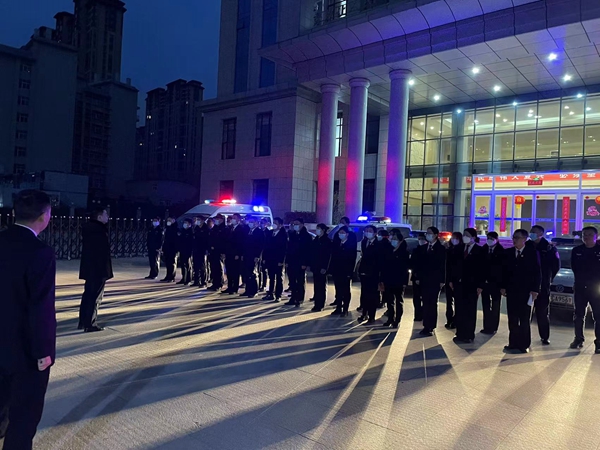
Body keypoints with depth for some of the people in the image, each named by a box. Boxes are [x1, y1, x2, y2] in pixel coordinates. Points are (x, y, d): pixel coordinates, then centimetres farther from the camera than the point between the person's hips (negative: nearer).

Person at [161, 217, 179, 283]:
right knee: (168, 264, 10)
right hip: (167, 249, 8)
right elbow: (165, 239, 18)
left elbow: (177, 240, -14)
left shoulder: (175, 229, -8)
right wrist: (163, 248, 14)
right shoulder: (167, 229, 16)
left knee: (172, 264, -2)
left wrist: (176, 249, -21)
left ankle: (171, 278, 1)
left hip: (173, 250, -8)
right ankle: (168, 277, 16)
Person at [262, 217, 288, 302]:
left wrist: (281, 260, -17)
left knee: (279, 279, 5)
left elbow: (284, 248, -12)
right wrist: (264, 258, 4)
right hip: (269, 259, 5)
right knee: (271, 278, 12)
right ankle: (270, 294, 18)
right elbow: (266, 246, 10)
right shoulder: (269, 233, 9)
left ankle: (278, 296, 8)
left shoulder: (283, 234, -7)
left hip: (278, 261, -5)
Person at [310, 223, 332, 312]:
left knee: (322, 287, 1)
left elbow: (328, 255, -12)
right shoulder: (315, 240, 12)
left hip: (322, 268, -6)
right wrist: (311, 265, 6)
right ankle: (317, 304, 14)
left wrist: (325, 268, -17)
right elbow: (312, 253, 12)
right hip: (315, 267, 6)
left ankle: (320, 305, 5)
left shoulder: (327, 241, -7)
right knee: (316, 286, 9)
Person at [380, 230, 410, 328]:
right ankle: (390, 319, 20)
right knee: (390, 301, 10)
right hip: (388, 280, 4)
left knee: (399, 301, 7)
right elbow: (384, 266, 4)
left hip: (399, 281, -3)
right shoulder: (387, 251, 3)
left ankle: (397, 320, 12)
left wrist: (404, 281, -14)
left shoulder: (404, 252, -7)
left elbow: (405, 267, -9)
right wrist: (382, 280, 2)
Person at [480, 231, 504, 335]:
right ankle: (487, 326, 18)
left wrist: (502, 283, -13)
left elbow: (504, 267, -8)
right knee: (485, 305, 9)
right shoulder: (483, 249, 1)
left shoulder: (501, 251, -7)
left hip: (496, 282, -3)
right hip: (485, 282, 3)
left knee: (495, 306, 9)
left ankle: (493, 327, 17)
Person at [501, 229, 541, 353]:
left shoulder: (532, 253, -5)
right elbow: (505, 270, 10)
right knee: (512, 319, 8)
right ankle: (513, 343, 17)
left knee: (524, 320, 4)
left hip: (525, 291, -4)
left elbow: (537, 272, -6)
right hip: (511, 290, 4)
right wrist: (503, 286, 5)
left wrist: (535, 290, -11)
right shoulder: (509, 252, 6)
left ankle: (524, 345, 13)